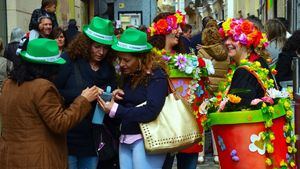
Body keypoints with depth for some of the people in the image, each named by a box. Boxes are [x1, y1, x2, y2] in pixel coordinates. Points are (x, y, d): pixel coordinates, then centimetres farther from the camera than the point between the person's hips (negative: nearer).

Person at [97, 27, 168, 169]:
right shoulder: (129, 74, 11)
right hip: (126, 138, 8)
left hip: (146, 139, -8)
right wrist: (118, 97, -4)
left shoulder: (156, 76, -12)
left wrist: (115, 110, -18)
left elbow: (150, 112, -23)